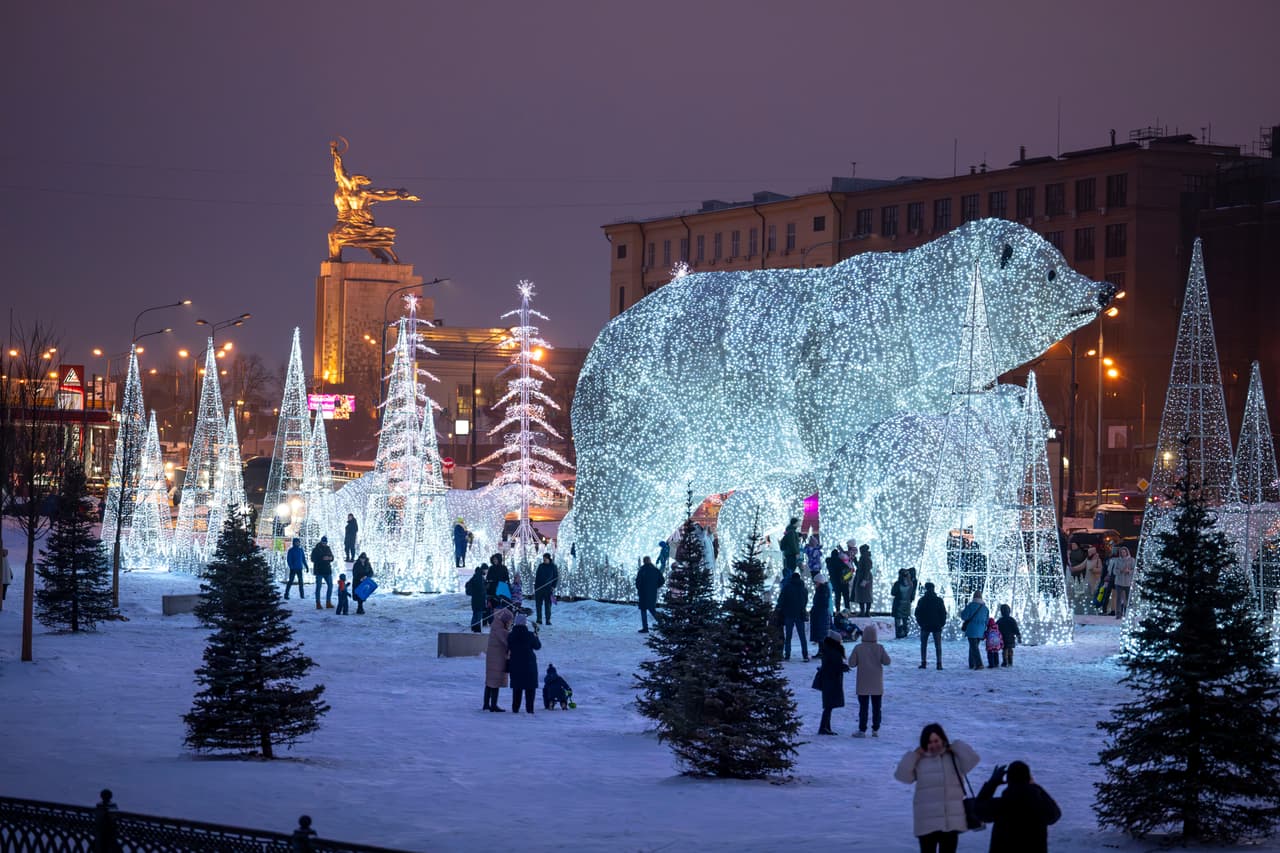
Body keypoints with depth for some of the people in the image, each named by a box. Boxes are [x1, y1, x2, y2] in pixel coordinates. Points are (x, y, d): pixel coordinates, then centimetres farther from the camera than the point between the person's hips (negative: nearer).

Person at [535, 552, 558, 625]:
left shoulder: (553, 567, 2)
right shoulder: (540, 566, 11)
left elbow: (556, 577, 5)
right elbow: (537, 576, 15)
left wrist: (553, 587, -5)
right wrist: (535, 586, 8)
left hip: (548, 589, -3)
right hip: (539, 588, 3)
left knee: (548, 605, -2)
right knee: (538, 604, 3)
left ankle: (548, 620, 0)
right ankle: (539, 619, 9)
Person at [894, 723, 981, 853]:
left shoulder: (954, 757, 5)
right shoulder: (919, 761, 4)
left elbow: (972, 759, -9)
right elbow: (902, 775, -3)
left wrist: (955, 746, -4)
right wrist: (914, 755, -6)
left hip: (951, 820, 0)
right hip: (927, 821, 0)